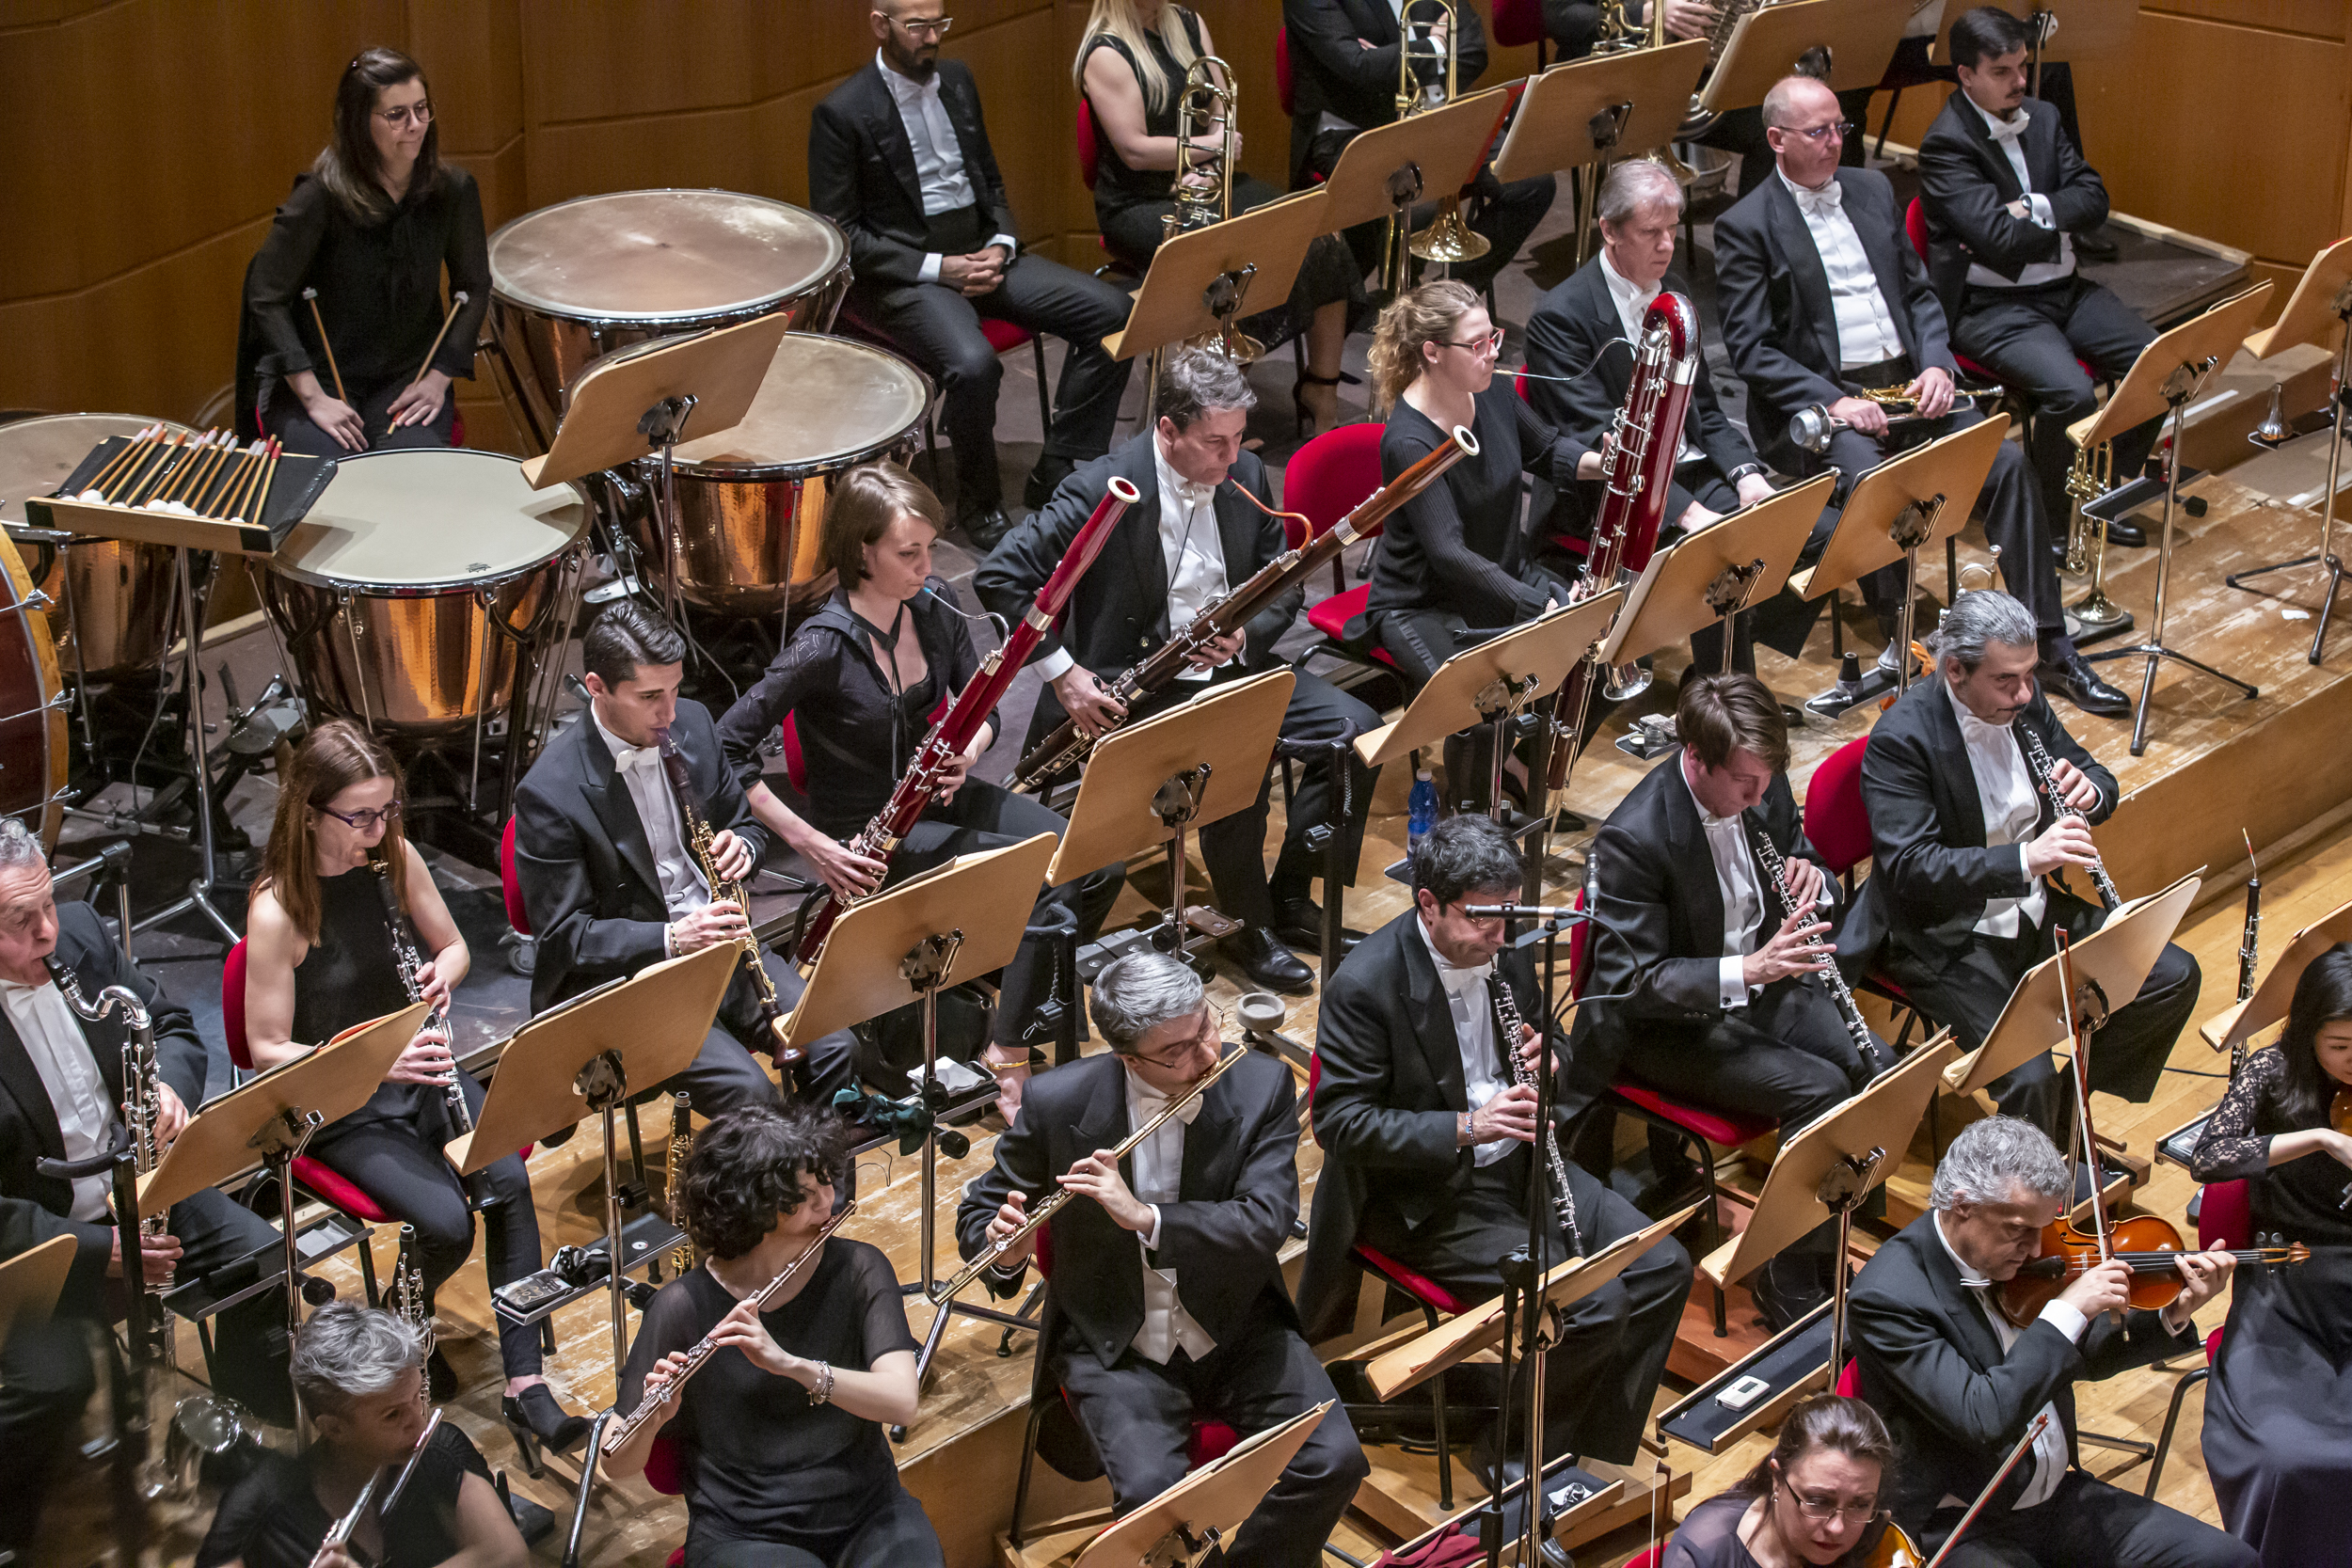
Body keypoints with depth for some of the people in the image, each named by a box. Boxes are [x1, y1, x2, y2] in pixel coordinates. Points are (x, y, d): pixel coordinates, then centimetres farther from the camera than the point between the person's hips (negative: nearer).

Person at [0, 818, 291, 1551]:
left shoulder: (80, 934, -6)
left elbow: (172, 1024, 9)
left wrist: (168, 1086, -14)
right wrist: (98, 1249, -28)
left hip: (133, 1184, 6)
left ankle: (260, 1432, 27)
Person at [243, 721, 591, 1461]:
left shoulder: (394, 858, -4)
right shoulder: (277, 910, -20)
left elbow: (453, 946, 13)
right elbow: (268, 1050, -16)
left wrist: (441, 973, -12)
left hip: (417, 1067, 5)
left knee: (509, 1180, -22)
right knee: (447, 1221, -25)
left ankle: (525, 1385, -18)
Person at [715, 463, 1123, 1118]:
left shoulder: (935, 606, -5)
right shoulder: (825, 646, -24)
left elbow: (979, 711, 8)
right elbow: (730, 746, -23)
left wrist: (967, 754, -16)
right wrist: (811, 843, -23)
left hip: (934, 793, 6)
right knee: (1047, 878, -22)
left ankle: (1033, 988, 11)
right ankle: (1007, 1057, -9)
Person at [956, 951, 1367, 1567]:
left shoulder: (1262, 1087, -9)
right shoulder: (1057, 1101, -11)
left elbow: (1266, 1226, -20)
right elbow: (977, 1212, 3)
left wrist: (1145, 1217, -33)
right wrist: (1005, 1252, -21)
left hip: (1238, 1329, 2)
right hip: (1115, 1347, -2)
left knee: (1333, 1462, -20)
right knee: (1153, 1493, -29)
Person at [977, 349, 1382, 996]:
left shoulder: (1246, 477, 1)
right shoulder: (1106, 489, -17)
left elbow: (1283, 587, 10)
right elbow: (1000, 577, -17)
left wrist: (1246, 635, -12)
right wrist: (1062, 672, -20)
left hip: (1230, 665, 7)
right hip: (1132, 682, -6)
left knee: (1358, 730, -8)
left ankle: (1290, 898, 7)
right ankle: (1250, 927, -7)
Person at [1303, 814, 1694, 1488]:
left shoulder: (1506, 951, 1)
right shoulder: (1364, 987, -20)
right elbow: (1339, 1122, -20)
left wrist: (1545, 1057, -8)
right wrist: (1463, 1127, -29)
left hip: (1517, 1162, 8)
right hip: (1424, 1196, -8)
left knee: (1665, 1269, -5)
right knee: (1594, 1305, -22)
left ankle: (1596, 1454, 6)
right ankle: (1504, 1453, 0)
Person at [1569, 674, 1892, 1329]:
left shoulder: (1762, 785, -4)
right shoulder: (1632, 838, -24)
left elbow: (1805, 858, 15)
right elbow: (1631, 981, -23)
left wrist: (1812, 879, -11)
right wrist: (1746, 972, -34)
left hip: (1766, 980, 7)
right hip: (1671, 1022, -7)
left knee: (1885, 1071, -18)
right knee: (1819, 1089, -27)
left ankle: (1830, 1241, 0)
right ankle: (1789, 1284, -13)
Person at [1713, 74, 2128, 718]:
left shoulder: (1871, 189, 17)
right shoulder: (1745, 227, -2)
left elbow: (1919, 292, 19)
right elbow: (1750, 348, -8)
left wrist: (1936, 363, -1)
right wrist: (1831, 402, -20)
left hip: (1908, 382, 5)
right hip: (1820, 399, -5)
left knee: (2007, 464, -17)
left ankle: (2049, 648, -13)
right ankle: (1899, 644, -19)